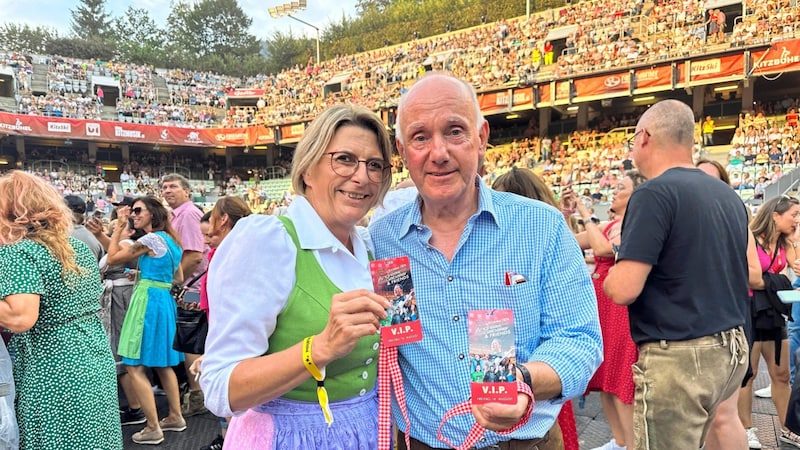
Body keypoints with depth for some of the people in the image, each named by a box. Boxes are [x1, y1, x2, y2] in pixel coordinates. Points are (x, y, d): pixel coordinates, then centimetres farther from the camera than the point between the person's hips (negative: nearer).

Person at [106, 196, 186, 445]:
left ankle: (153, 428, 0)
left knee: (135, 367, -4)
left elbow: (112, 258, -6)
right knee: (162, 363, 19)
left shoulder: (150, 240, -13)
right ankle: (175, 417, 27)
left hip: (148, 300, -10)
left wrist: (119, 227, -1)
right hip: (165, 301, 10)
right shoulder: (169, 239, 14)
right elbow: (179, 278, 19)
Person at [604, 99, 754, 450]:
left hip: (678, 357, -8)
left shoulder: (654, 194, -17)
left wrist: (610, 274, -2)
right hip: (732, 349, 8)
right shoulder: (728, 195, 8)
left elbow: (622, 289, -23)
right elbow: (752, 273, 18)